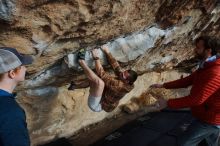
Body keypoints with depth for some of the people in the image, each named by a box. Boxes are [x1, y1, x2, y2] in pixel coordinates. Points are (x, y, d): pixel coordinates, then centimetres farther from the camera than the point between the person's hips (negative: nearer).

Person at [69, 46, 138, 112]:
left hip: (96, 106, -9)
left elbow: (103, 75, -30)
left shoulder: (120, 86, -28)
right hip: (101, 100, 10)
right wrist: (107, 52, -12)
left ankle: (82, 61, -23)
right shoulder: (123, 81, -5)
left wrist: (96, 58, -28)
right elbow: (116, 66, -4)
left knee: (100, 82, -33)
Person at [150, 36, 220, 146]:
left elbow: (196, 99, -34)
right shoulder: (207, 66, 5)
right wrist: (163, 85, 3)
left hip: (209, 118, -10)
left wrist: (168, 103, -27)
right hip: (210, 115, 10)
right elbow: (187, 80, 8)